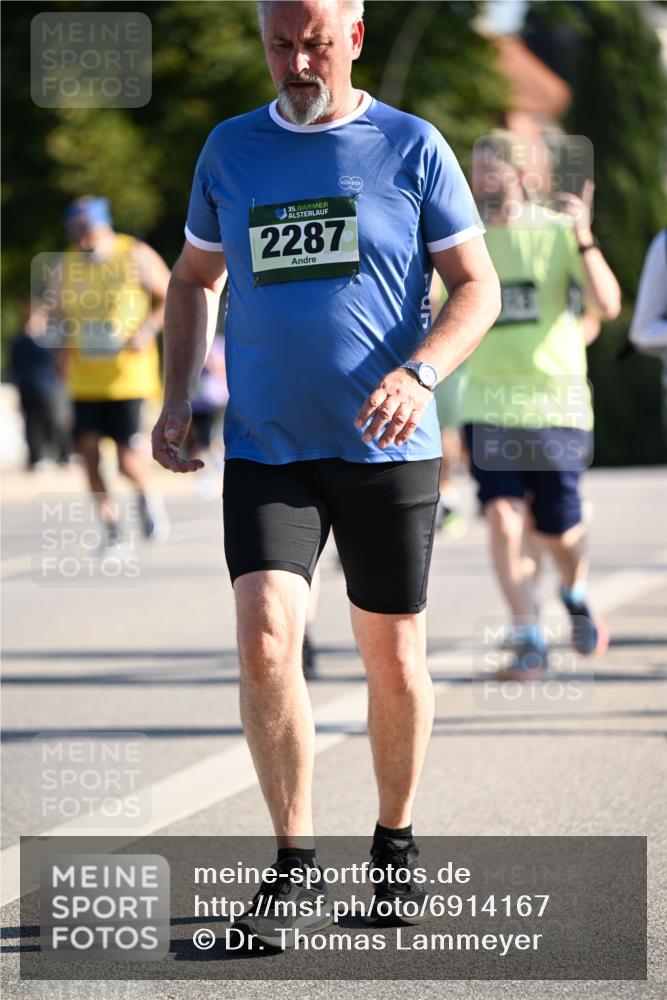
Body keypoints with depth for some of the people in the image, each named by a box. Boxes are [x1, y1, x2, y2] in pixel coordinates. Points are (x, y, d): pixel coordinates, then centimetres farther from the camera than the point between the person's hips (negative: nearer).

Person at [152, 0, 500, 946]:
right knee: (266, 639, -16)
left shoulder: (412, 148, 0)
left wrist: (418, 374, -19)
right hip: (266, 450, 1)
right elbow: (194, 279, 21)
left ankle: (395, 844, 28)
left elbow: (478, 287, -1)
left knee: (393, 659, 6)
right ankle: (295, 872, -10)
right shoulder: (230, 150, 8)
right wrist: (177, 398, 8)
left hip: (387, 447, -1)